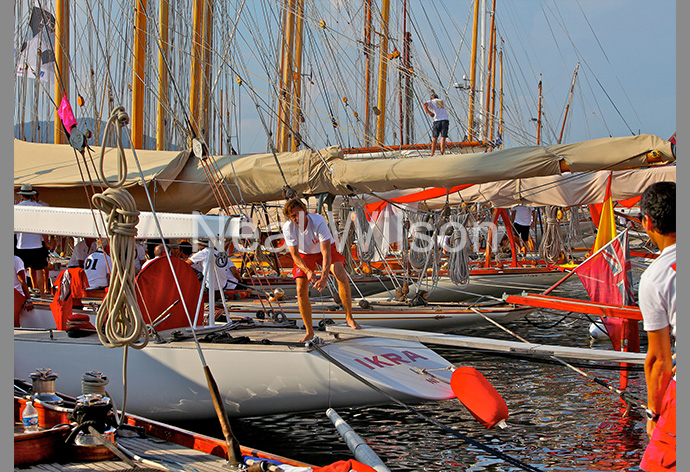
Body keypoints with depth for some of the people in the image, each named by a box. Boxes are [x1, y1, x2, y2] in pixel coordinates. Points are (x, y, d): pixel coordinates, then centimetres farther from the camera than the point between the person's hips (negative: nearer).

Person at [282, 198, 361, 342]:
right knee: (301, 290, -12)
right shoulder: (288, 228, -26)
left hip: (325, 249, -2)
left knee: (341, 275, -26)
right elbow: (295, 255, -21)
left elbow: (326, 252, -37)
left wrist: (324, 276, -48)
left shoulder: (319, 221, -35)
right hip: (304, 254, 2)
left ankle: (349, 317, -11)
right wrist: (308, 271, -40)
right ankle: (309, 332, 1)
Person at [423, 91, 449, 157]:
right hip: (445, 120, 2)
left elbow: (425, 104, -12)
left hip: (437, 121, -2)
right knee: (443, 139, -5)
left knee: (434, 139, 7)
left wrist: (429, 113, -2)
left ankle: (432, 155, 3)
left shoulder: (431, 102, 12)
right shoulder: (442, 101, 25)